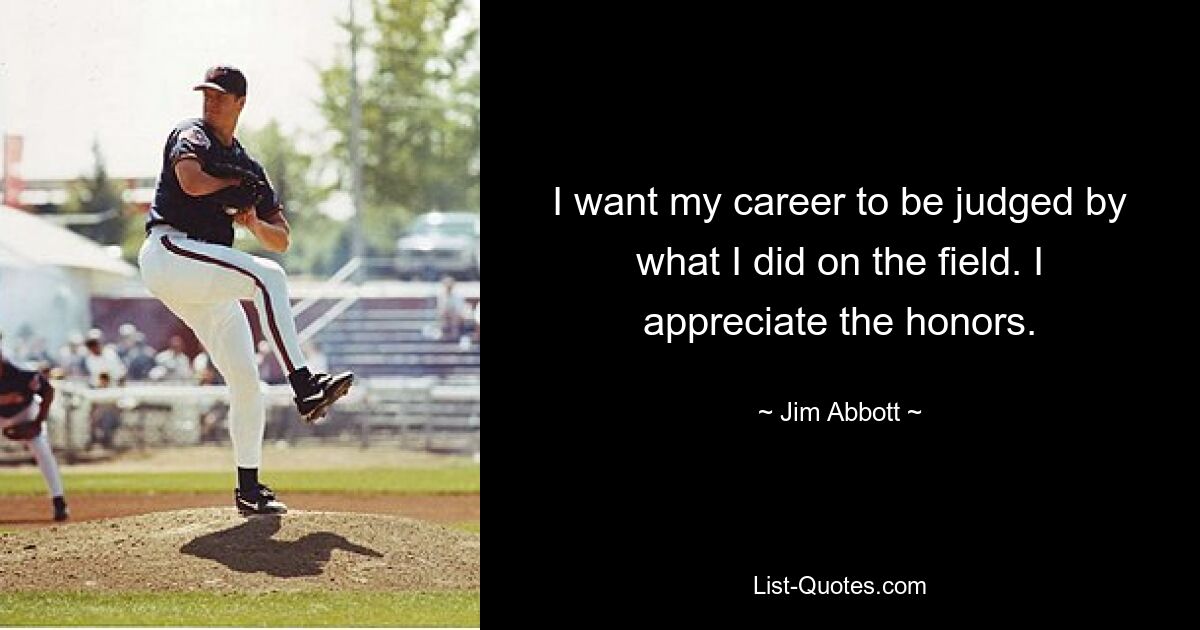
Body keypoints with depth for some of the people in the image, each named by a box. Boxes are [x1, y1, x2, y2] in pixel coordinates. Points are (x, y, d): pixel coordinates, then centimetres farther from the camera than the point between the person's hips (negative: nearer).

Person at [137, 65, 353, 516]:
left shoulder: (248, 167, 21)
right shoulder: (191, 136, 3)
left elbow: (282, 241, 16)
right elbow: (191, 181, -21)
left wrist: (255, 223, -6)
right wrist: (239, 183, -5)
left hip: (204, 280, 8)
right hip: (169, 252, -8)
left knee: (245, 379, 4)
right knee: (266, 276, -28)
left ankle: (249, 489, 11)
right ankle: (305, 386, -36)